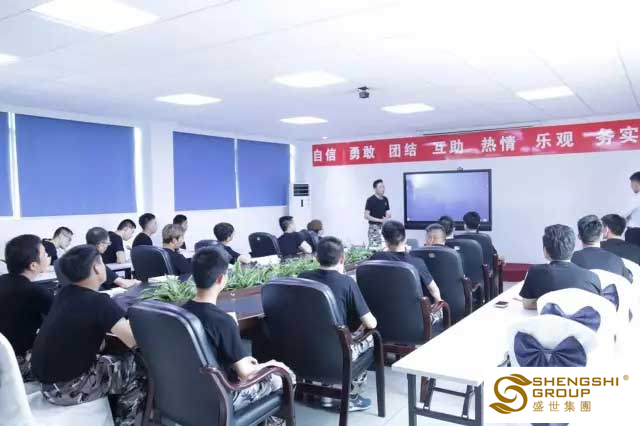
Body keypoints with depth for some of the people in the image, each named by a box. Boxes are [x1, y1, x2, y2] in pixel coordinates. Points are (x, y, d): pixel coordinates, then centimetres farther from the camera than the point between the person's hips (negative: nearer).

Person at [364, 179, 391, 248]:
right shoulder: (370, 200, -9)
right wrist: (380, 220, -17)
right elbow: (366, 216, -13)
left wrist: (387, 217, -6)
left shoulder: (385, 199, 10)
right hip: (374, 228, -6)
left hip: (384, 227, 6)